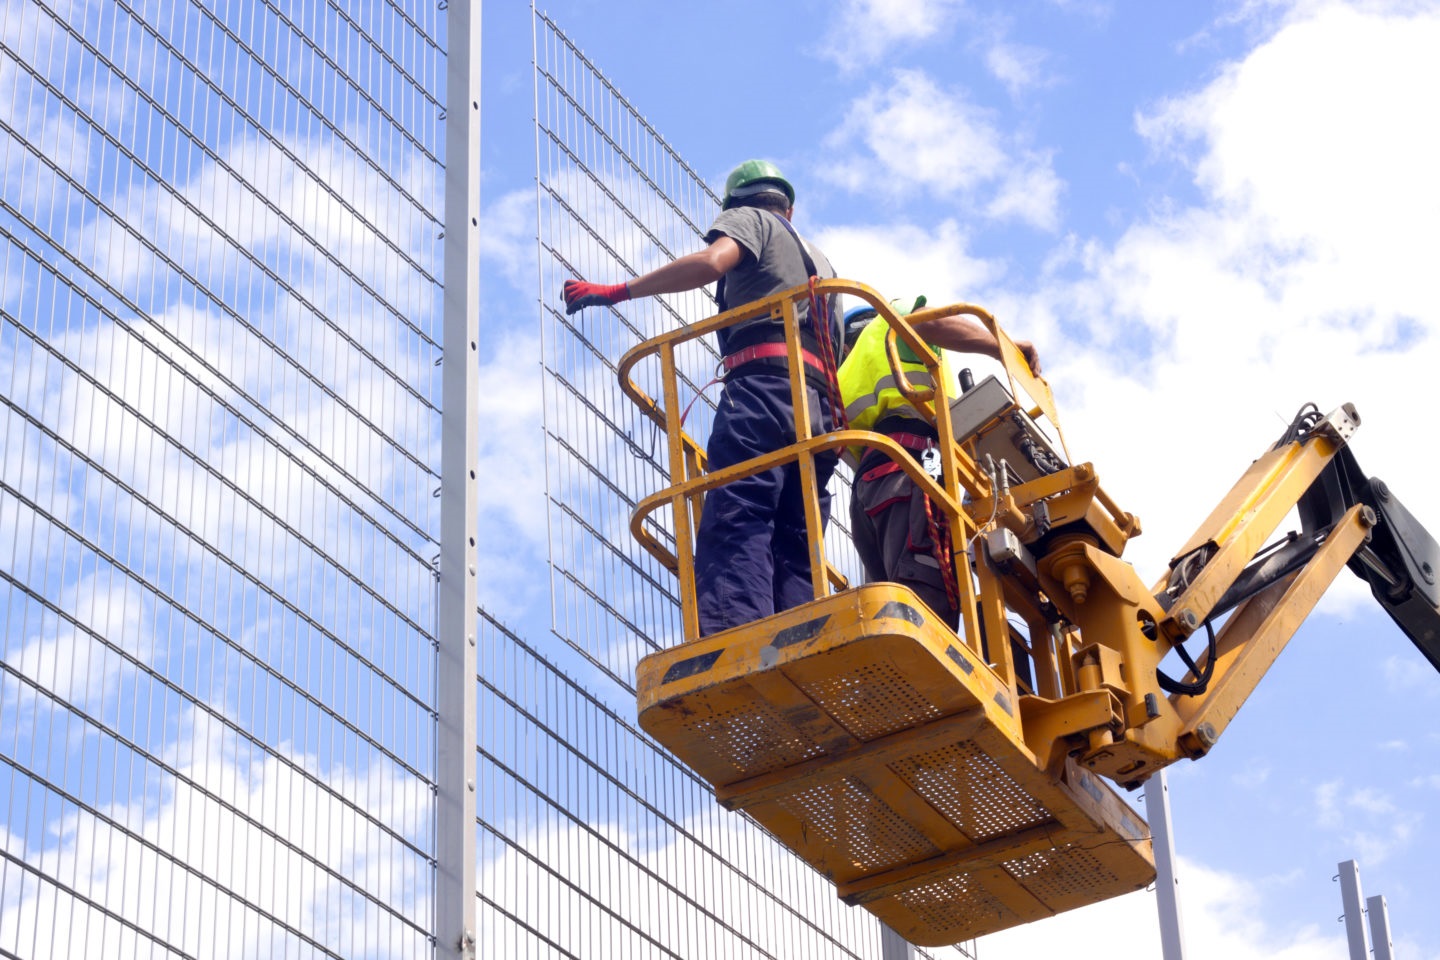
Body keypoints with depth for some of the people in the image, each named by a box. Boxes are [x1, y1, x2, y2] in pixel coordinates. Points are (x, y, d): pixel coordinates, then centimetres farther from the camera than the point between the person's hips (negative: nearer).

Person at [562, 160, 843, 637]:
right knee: (793, 554, 0)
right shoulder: (821, 262, 38)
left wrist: (615, 291, -3)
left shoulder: (748, 218, 17)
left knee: (732, 525, -21)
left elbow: (711, 261, -6)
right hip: (821, 406, 7)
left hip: (763, 382, -7)